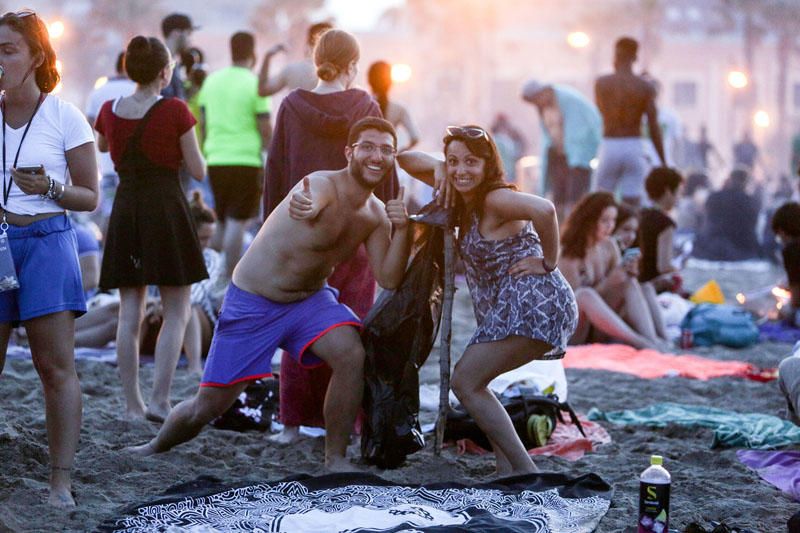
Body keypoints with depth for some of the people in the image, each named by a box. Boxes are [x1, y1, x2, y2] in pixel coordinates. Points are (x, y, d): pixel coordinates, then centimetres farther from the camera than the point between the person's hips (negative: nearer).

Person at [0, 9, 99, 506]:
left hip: (45, 243, -3)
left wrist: (50, 188, -15)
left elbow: (90, 197, 2)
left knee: (57, 368, -3)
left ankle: (62, 480, 1)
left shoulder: (65, 117, -2)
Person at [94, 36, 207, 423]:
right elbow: (199, 172, -6)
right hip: (167, 209, -4)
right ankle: (159, 401, -6)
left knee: (129, 314, 7)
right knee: (176, 312, 4)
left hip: (124, 210, 4)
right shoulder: (175, 111, -11)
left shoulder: (110, 111, 2)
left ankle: (133, 405, 8)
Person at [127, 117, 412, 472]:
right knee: (208, 406, 1)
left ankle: (336, 459, -11)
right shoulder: (323, 185, -24)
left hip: (310, 299, 5)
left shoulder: (375, 215, -2)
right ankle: (157, 447, 35)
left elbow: (389, 280, -7)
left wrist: (402, 229, -24)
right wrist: (303, 207, -76)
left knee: (351, 354, -27)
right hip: (251, 304, -5)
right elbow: (309, 205, -50)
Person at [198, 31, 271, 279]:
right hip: (246, 160, -5)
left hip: (216, 159, 5)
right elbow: (265, 129, -7)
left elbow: (203, 122, 15)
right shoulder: (254, 84, -6)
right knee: (237, 222, -5)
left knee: (222, 222, 17)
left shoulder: (212, 81, 9)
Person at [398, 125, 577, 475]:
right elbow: (405, 160, 21)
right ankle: (507, 469, 12)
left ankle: (526, 471, -11)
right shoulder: (466, 199, 15)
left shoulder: (495, 199, -12)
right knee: (471, 380, 18)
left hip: (533, 304, -10)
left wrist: (548, 263, -21)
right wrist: (437, 168, 1)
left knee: (464, 382, -7)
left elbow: (544, 210, -33)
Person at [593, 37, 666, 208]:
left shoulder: (602, 83, -2)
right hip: (634, 148, 0)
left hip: (609, 147, 0)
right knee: (633, 204, 0)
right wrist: (663, 162, 2)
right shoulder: (645, 87, -3)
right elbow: (654, 128, -5)